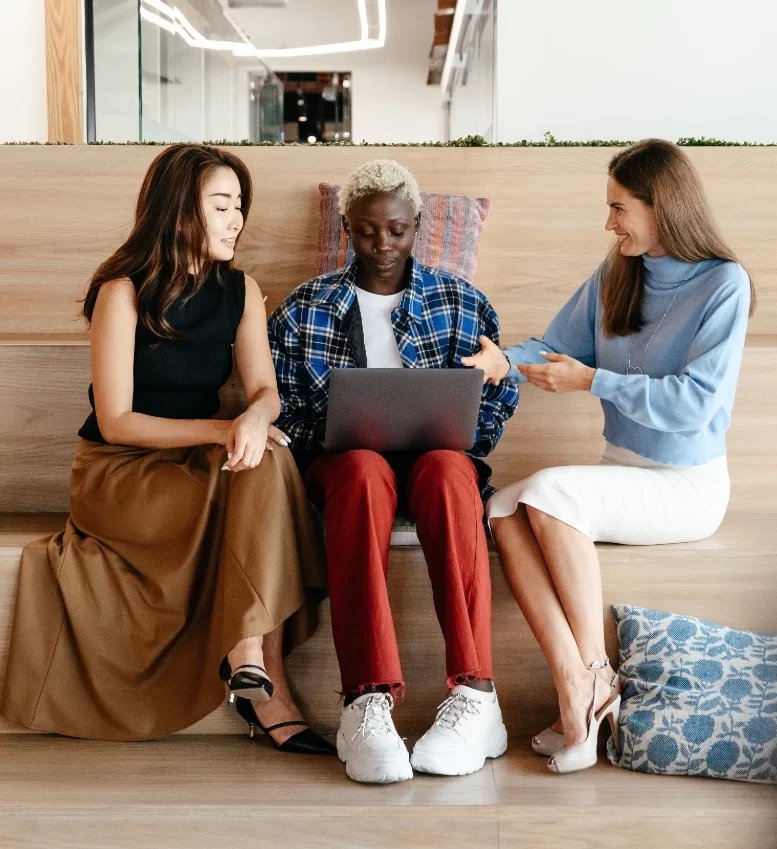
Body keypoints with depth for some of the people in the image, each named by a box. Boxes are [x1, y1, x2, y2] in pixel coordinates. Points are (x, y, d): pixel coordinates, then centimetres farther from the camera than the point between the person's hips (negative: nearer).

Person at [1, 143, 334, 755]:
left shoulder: (239, 291, 5)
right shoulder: (123, 292, -12)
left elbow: (266, 390, -4)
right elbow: (116, 422, -16)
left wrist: (255, 418, -30)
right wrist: (220, 430, -26)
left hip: (197, 463, 5)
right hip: (116, 475, -5)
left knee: (266, 455, -28)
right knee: (257, 484, -29)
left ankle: (249, 653, -32)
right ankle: (269, 690, -29)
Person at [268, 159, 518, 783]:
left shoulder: (461, 302, 14)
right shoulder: (304, 309, 14)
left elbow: (498, 394, 8)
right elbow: (282, 407, 9)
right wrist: (335, 435, -11)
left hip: (438, 453, 1)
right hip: (342, 457, 0)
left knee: (446, 471, -38)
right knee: (365, 473, -39)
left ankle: (474, 694, -44)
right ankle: (368, 701, -48)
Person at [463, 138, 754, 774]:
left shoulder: (724, 284, -10)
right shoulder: (614, 277, 9)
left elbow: (696, 400, -18)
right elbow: (558, 347, 11)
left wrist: (592, 381, -18)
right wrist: (506, 360, -11)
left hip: (688, 484, -6)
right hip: (621, 470, 6)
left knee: (548, 491, -31)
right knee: (502, 510, -23)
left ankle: (597, 675, -17)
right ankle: (575, 696, -28)